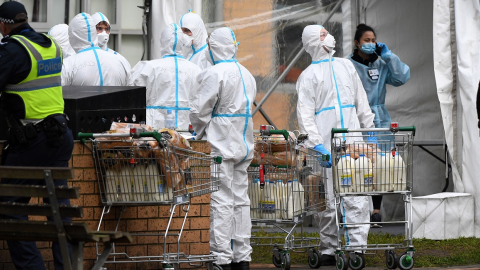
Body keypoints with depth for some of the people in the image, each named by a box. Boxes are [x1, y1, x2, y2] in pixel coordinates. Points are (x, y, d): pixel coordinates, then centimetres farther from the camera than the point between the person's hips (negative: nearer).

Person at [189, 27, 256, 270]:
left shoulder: (215, 74, -15)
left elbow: (199, 110, -15)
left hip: (220, 145, -8)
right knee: (240, 199, 11)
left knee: (221, 202, -7)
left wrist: (198, 135, 3)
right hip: (243, 145, 8)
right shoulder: (247, 75, 12)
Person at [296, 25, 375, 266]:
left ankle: (356, 247, -4)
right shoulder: (309, 76, 3)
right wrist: (316, 145, -17)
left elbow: (362, 103, 24)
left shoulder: (346, 67, 19)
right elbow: (305, 115, -6)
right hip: (327, 147, -4)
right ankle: (328, 250, 6)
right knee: (328, 201, -2)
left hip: (353, 144, 4)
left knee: (357, 200, -4)